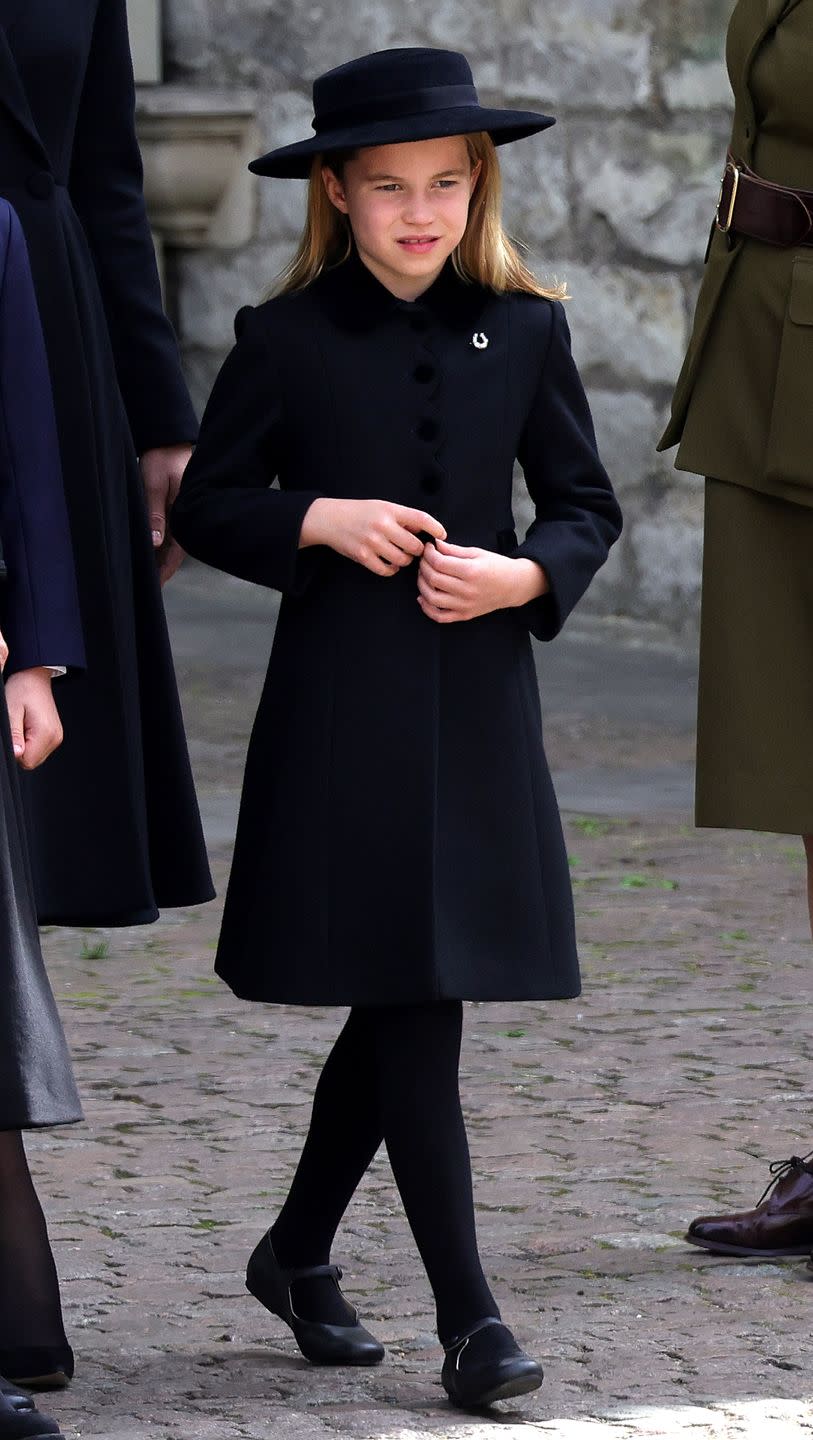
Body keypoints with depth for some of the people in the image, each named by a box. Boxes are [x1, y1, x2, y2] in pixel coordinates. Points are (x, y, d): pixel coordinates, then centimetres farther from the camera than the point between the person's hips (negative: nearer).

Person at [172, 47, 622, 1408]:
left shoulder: (525, 333, 5)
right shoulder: (286, 340, -2)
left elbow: (585, 506, 10)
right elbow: (207, 505, 4)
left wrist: (523, 577, -10)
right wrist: (321, 521, -13)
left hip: (481, 707, 3)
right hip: (341, 715, -3)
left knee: (402, 1009, 10)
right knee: (412, 1004, -7)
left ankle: (298, 1253, 30)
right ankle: (467, 1315, -5)